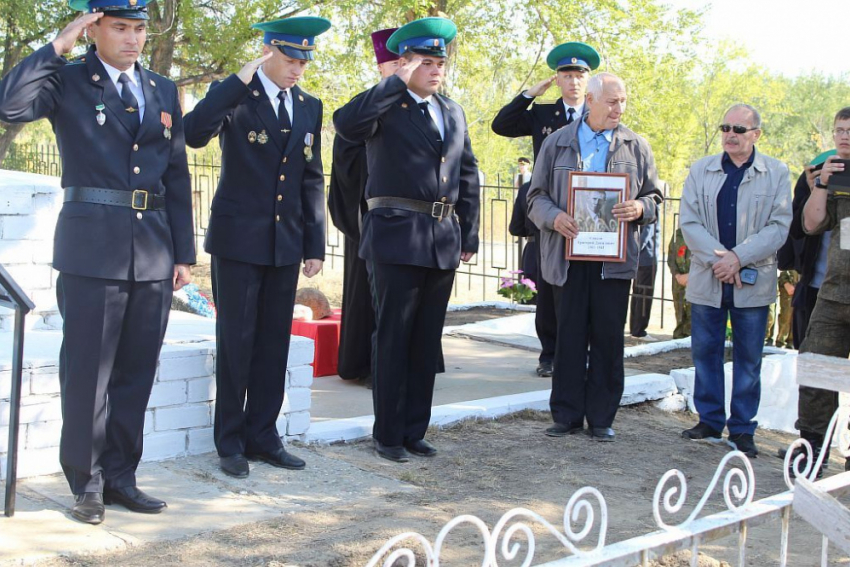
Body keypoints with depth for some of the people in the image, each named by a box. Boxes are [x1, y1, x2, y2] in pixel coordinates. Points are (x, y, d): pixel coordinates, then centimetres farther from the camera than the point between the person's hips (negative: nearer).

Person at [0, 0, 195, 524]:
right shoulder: (66, 80, 1)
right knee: (88, 370, 1)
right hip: (92, 245, -4)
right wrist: (58, 46, -13)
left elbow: (178, 178, 14)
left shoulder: (164, 92, 15)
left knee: (137, 371, 9)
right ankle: (87, 482, 14)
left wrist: (184, 253, 10)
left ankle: (120, 476, 20)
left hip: (154, 249, 4)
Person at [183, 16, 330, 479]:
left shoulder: (310, 107, 11)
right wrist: (241, 79, -24)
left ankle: (262, 436, 19)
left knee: (274, 341, 8)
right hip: (238, 240, -4)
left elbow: (312, 181, 12)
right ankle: (230, 442, 12)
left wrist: (315, 245, 7)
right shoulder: (233, 95, -4)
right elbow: (194, 133, -24)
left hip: (286, 243, 5)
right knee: (236, 341, 1)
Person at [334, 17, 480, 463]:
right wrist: (398, 82, -18)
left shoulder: (453, 112, 15)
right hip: (397, 236, -6)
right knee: (392, 338, 1)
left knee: (427, 340, 10)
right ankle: (388, 434, 11)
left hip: (443, 240, 6)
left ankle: (414, 430, 20)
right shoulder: (386, 104, -3)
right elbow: (346, 124, -25)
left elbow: (467, 175, 18)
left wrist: (469, 234, 14)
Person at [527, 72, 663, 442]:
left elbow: (654, 197, 12)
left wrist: (639, 208, -12)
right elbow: (536, 196, 8)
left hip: (614, 259, 1)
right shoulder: (558, 143, 9)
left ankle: (601, 418, 13)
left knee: (609, 339, 3)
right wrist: (554, 217, -13)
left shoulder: (636, 147, 10)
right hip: (568, 256, 0)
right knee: (569, 338, 3)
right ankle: (567, 415, 13)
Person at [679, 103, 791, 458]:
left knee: (749, 357, 4)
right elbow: (688, 222, -1)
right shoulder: (701, 171, 7)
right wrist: (718, 258, -14)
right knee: (705, 351, 7)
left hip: (753, 281, -2)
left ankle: (742, 429, 13)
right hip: (707, 279, 2)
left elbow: (779, 226, -6)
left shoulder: (776, 173, 2)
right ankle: (710, 422, 20)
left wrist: (738, 257, -16)